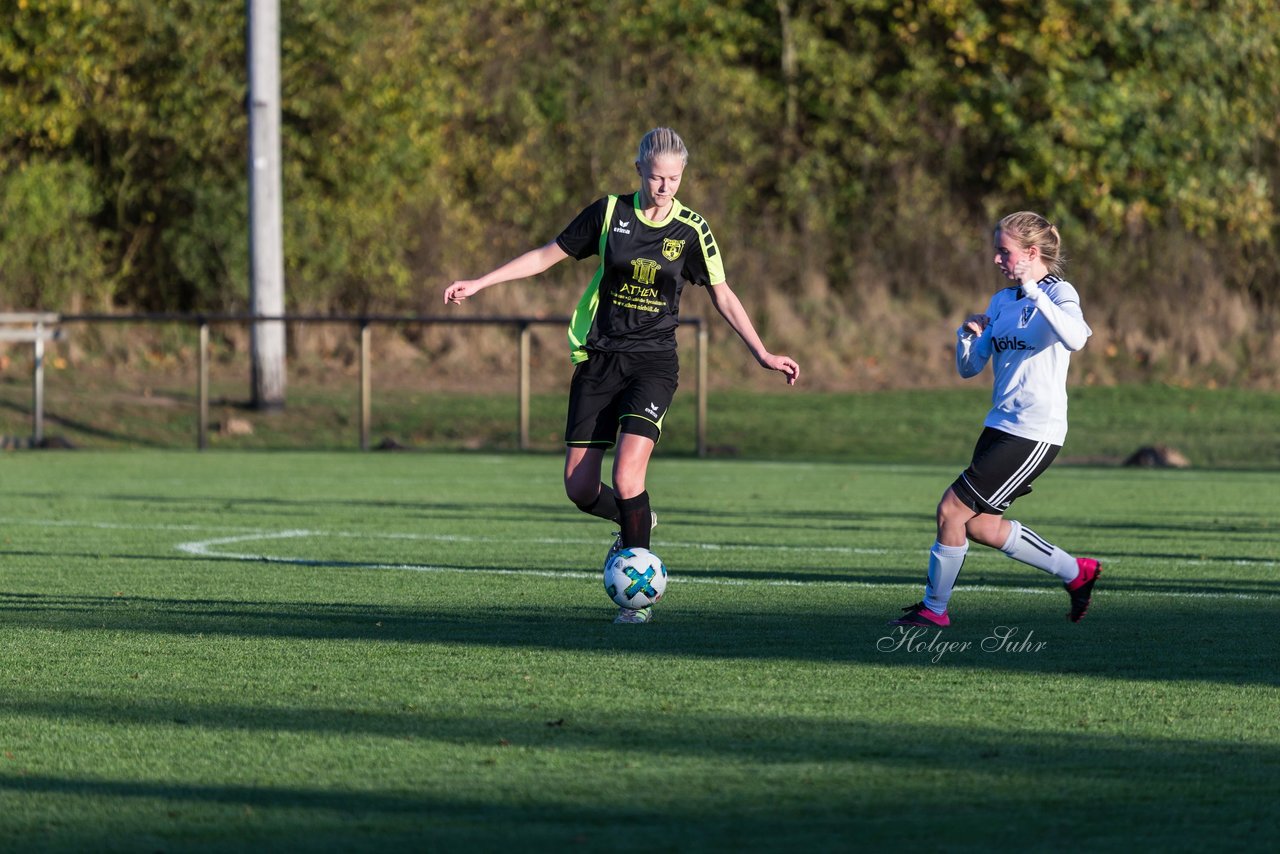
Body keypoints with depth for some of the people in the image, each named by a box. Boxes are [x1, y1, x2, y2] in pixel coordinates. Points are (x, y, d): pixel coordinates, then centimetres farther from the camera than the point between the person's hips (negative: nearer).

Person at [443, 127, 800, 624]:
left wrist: (763, 355, -1)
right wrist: (478, 284, 5)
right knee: (580, 489, -1)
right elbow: (548, 255, 8)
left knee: (627, 479, -19)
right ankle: (634, 520, 32)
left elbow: (722, 297, 6)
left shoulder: (691, 231, -3)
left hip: (652, 363, -2)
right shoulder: (609, 213, -1)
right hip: (597, 359, 2)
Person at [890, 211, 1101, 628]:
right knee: (979, 525, 8)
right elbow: (969, 368, 15)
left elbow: (1075, 338, -32)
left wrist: (1032, 291, -32)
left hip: (1035, 433, -9)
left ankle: (934, 607, 6)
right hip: (1000, 425, 9)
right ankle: (1075, 571, 21)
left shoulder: (1059, 293, -9)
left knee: (952, 508, -9)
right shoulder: (1002, 301, 15)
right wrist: (968, 335, -5)